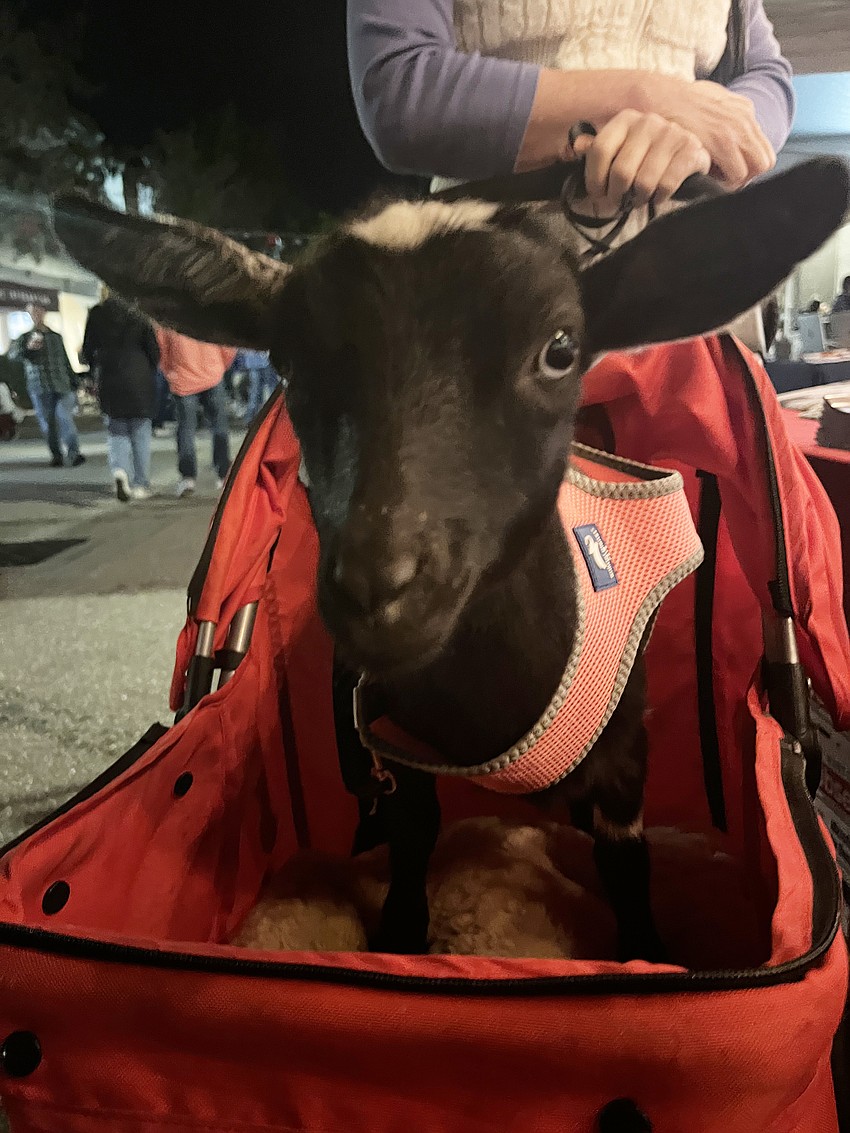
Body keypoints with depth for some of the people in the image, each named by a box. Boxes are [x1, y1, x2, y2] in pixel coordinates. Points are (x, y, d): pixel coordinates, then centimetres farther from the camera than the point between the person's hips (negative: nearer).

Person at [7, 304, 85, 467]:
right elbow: (12, 354, -7)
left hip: (62, 387, 0)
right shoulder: (26, 338, 10)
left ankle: (74, 453, -23)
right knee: (47, 423, 0)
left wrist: (74, 384, 18)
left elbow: (66, 362, 22)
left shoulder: (56, 337, 17)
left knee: (64, 417, -19)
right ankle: (56, 456, 8)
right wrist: (27, 347, -28)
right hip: (39, 389, 0)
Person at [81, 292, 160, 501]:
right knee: (140, 433, 9)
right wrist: (149, 373, 13)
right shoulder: (138, 315, -5)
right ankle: (141, 484, 11)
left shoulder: (96, 316, -3)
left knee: (116, 430, 12)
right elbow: (154, 351, -4)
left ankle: (119, 469, -15)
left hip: (109, 382, 1)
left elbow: (87, 352, 2)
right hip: (139, 382, -1)